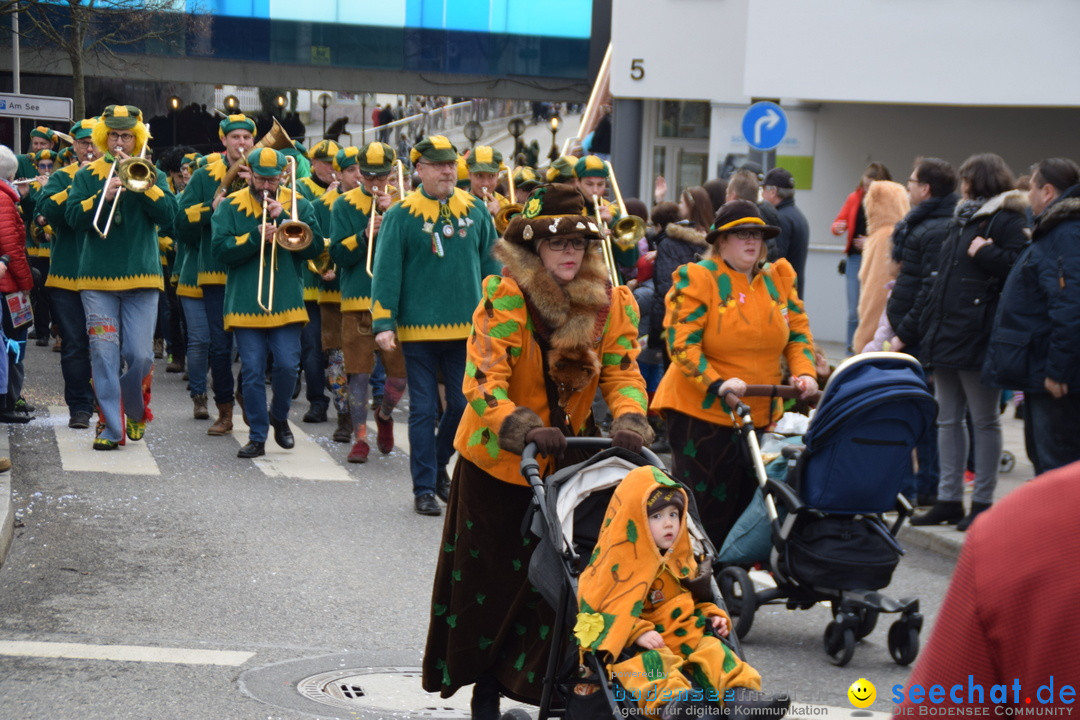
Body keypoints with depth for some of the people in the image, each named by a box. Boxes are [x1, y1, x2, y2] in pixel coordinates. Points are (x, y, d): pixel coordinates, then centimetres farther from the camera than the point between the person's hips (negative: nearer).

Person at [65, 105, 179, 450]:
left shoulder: (151, 175, 10)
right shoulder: (88, 174, 9)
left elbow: (168, 214, -5)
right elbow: (73, 216, -4)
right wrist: (103, 195, -18)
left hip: (141, 278, 0)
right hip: (98, 279, 0)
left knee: (140, 356, -3)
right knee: (104, 354, -5)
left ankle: (137, 413, 22)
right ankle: (110, 426, 1)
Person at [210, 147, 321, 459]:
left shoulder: (297, 204, 7)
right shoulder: (231, 207, 6)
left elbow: (314, 247, -5)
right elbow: (221, 250, -6)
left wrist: (283, 219, -13)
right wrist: (256, 236, -18)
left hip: (286, 302, 0)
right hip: (245, 303, 0)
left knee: (287, 365, -7)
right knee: (252, 371, -1)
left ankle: (279, 416, 21)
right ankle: (257, 437, 8)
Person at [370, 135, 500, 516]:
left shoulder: (475, 210, 6)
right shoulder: (401, 214, -3)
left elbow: (491, 264, 13)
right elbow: (386, 271, -4)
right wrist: (383, 323, -11)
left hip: (467, 328, 3)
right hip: (419, 328, -3)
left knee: (464, 405, 6)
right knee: (423, 410, 3)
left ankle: (437, 465, 31)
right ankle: (424, 488, 11)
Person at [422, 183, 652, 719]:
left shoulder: (609, 302, -3)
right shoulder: (505, 296, -18)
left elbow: (622, 372, -6)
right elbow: (483, 380, -24)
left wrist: (629, 421, -26)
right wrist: (522, 430, -39)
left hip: (565, 460, 4)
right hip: (498, 460, -3)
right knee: (490, 575, 8)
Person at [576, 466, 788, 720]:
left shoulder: (680, 561, 18)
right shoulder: (619, 564, -5)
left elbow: (695, 600, 30)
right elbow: (605, 609, -11)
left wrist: (712, 616, 9)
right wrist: (639, 633, -23)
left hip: (682, 637, 6)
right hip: (635, 646, -6)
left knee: (712, 649, -18)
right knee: (649, 662, -35)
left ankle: (741, 697, -37)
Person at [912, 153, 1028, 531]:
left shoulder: (1009, 220, -8)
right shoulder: (964, 218, 18)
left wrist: (984, 252, -17)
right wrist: (928, 325, 18)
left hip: (978, 338, -9)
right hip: (947, 334, 9)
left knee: (984, 420, 0)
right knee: (948, 419, 11)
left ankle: (983, 501, 7)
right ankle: (949, 499, 17)